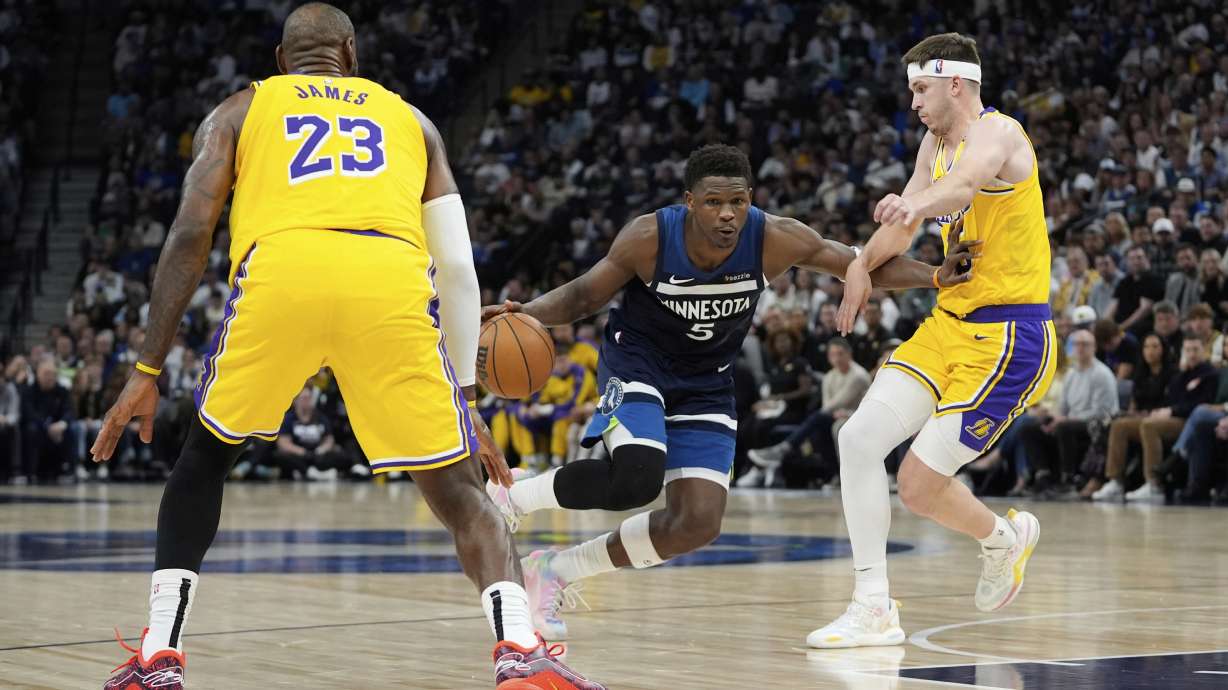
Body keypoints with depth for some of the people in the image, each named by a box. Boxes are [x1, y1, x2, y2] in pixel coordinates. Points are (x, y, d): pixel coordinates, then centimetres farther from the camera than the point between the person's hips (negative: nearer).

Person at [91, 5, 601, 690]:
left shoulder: (239, 111, 30)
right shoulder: (409, 118, 34)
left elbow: (190, 234, 15)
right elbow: (458, 266, 26)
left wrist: (148, 371, 17)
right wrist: (465, 396, 32)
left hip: (280, 271, 0)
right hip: (392, 282, 0)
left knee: (206, 457, 25)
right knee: (460, 490, 12)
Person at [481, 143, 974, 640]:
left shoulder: (776, 240, -21)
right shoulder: (649, 238, -24)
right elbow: (584, 296, -9)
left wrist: (935, 276, -27)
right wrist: (524, 312, -27)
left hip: (705, 385, 4)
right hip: (637, 363, -4)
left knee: (698, 524, -5)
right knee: (637, 477, -32)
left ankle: (557, 570, 12)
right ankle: (508, 498, -8)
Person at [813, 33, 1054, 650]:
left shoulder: (998, 134, -15)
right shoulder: (935, 143, 13)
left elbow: (965, 184, -40)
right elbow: (904, 222, 27)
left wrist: (916, 204, -59)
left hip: (1008, 337, -9)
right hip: (949, 323, 9)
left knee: (919, 485, -12)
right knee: (858, 438, -7)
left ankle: (1004, 538, 22)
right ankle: (874, 609, 3)